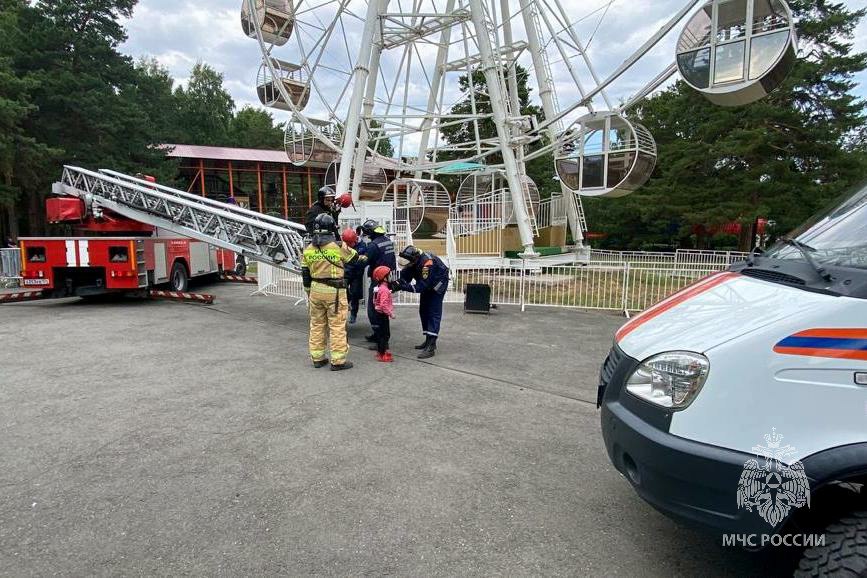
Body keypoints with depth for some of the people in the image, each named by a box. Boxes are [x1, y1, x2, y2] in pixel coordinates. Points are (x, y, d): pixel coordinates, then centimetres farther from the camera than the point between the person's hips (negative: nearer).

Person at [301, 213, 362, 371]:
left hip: (315, 290, 5)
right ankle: (338, 361, 4)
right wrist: (346, 246, 22)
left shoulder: (308, 249, 4)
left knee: (317, 324, 15)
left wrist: (309, 292, 19)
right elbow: (354, 258, 4)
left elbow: (305, 274, 9)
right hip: (334, 291, -5)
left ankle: (317, 358, 23)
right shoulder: (338, 246, -11)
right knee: (337, 325, 1)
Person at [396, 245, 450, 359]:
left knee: (434, 313, -15)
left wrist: (403, 286, -39)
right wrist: (397, 284, -31)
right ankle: (428, 341, 23)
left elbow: (421, 286, -36)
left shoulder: (427, 262, -36)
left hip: (438, 284, -9)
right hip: (427, 285, 9)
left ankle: (431, 346, -21)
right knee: (423, 311, 11)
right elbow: (404, 276, -12)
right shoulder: (413, 262, -13)